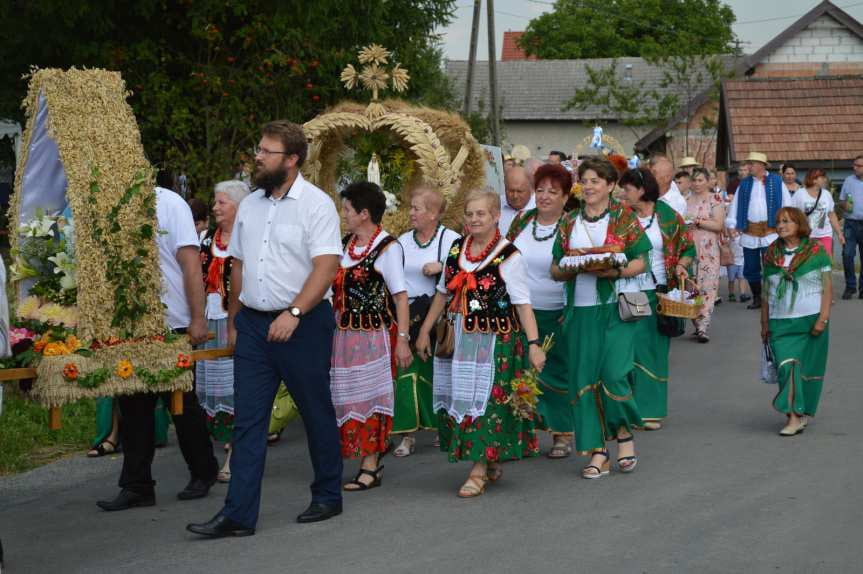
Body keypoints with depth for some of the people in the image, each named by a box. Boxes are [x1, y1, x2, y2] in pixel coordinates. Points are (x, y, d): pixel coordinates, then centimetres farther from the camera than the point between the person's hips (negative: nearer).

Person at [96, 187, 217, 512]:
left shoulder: (168, 203, -7)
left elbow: (191, 265, -10)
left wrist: (198, 319, -14)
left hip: (172, 324, -5)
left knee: (183, 405, 7)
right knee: (133, 407, 5)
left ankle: (203, 473, 23)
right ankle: (136, 487, 11)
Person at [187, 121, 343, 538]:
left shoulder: (315, 204, -9)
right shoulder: (249, 205, 11)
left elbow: (326, 266, -17)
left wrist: (294, 313, -26)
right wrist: (233, 320, 15)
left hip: (302, 324, -6)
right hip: (253, 324, 6)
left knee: (317, 413, 8)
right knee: (247, 420, 1)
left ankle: (327, 497, 24)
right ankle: (238, 514, 0)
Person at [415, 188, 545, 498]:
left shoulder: (508, 256, -11)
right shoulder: (456, 248, 7)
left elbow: (523, 304, -14)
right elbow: (443, 292, 16)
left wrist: (534, 344, -22)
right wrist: (424, 331, 16)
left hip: (495, 340, -6)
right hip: (459, 338, 6)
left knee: (487, 401, -6)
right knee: (460, 399, 8)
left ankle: (479, 470, 0)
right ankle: (490, 462, 22)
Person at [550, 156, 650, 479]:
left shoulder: (624, 217, 3)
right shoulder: (569, 222, 13)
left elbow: (641, 263, -1)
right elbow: (555, 270, 12)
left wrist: (615, 271, -18)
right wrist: (572, 267, -9)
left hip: (616, 308, -4)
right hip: (580, 309, 4)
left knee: (614, 373, -13)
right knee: (583, 376, 1)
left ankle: (624, 431, 14)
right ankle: (597, 451, 8)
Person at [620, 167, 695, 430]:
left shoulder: (669, 217, 0)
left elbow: (689, 248, 7)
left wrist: (681, 266, -9)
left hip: (659, 293, 0)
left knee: (655, 349, 5)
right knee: (630, 348, -4)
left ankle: (651, 410, 12)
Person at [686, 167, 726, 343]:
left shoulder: (715, 200, 1)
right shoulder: (687, 200, 15)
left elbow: (719, 225, -8)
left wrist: (698, 221, -13)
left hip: (708, 250, -4)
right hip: (689, 248, 4)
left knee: (707, 287, -9)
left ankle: (703, 327, -13)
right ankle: (697, 324, 11)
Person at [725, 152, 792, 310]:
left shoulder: (776, 182, 4)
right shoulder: (744, 184, 11)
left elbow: (786, 203, 4)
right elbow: (735, 204, 10)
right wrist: (732, 224, 0)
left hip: (770, 231, -3)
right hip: (749, 232, 3)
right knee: (750, 268, 6)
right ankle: (756, 298, 19)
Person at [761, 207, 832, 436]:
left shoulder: (816, 251, -2)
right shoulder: (771, 255, 8)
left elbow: (827, 288, -3)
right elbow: (767, 293, 13)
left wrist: (822, 319, -12)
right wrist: (765, 323, 12)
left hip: (810, 320, -2)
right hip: (780, 322, 2)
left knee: (807, 367, 3)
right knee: (786, 365, -10)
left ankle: (801, 413, 16)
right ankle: (794, 416, -9)